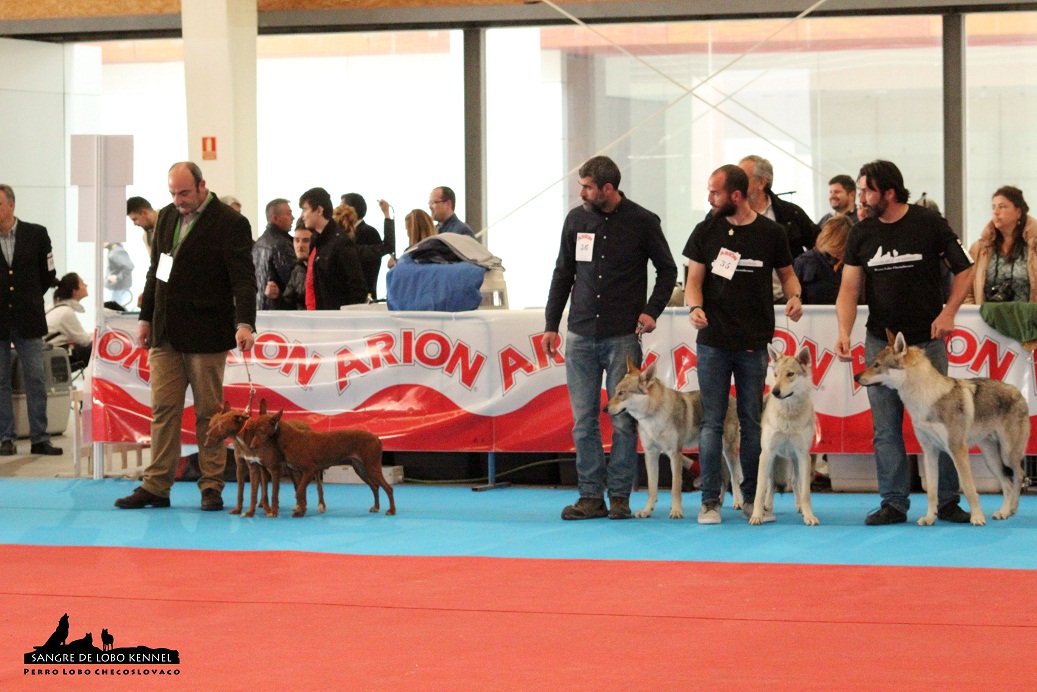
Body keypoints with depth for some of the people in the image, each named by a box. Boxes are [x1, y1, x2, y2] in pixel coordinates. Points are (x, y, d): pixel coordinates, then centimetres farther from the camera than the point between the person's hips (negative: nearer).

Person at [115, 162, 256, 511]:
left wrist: (245, 324, -27)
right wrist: (146, 318, 16)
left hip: (205, 334, -6)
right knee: (163, 410, 4)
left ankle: (211, 488, 7)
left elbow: (243, 278, -15)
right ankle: (156, 486, 6)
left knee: (209, 413, 1)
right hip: (166, 332, 6)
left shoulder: (230, 223, -9)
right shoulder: (166, 217, 12)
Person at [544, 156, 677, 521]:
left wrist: (652, 311, -5)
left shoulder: (643, 222, -2)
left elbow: (667, 270, 8)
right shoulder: (576, 219, 7)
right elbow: (563, 274, 14)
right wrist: (551, 324, 10)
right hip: (581, 336, 3)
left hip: (623, 337, -3)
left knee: (623, 420, -2)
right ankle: (591, 496, 7)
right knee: (583, 420, 2)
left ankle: (620, 496, 6)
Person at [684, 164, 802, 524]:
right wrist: (695, 306, -15)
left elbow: (787, 274, 12)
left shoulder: (771, 233, 2)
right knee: (712, 423, 0)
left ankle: (753, 498, 13)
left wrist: (794, 296, -10)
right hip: (713, 342, 0)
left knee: (753, 422, 5)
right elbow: (694, 279, 5)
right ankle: (710, 500, 3)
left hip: (754, 343, 0)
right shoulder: (706, 231, 4)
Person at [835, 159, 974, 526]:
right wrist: (844, 332, -15)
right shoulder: (861, 234, 2)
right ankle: (894, 502, 6)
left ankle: (947, 501, 9)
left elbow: (964, 270, 1)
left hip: (927, 340, -2)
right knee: (886, 427, 1)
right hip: (880, 341, 3)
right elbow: (849, 289, 0)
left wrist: (948, 312, -12)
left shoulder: (929, 224, -5)